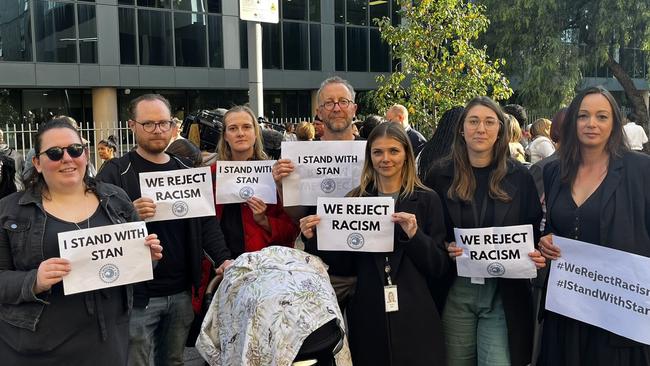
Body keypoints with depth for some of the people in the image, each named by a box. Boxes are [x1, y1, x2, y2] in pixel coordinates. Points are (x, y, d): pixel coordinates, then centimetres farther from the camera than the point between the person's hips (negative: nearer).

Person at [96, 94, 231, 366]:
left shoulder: (187, 172, 11)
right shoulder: (116, 172, -4)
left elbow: (206, 221, 10)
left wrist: (223, 259, -4)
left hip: (181, 292, 5)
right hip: (137, 294, -4)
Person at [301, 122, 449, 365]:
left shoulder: (426, 200, 0)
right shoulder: (355, 200, 5)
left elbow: (439, 266, -2)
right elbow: (346, 267, 6)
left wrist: (415, 235, -18)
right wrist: (315, 239, -8)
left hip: (415, 319, -1)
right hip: (367, 318, 2)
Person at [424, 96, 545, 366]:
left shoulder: (519, 177, 3)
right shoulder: (441, 175, 1)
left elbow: (534, 232, 7)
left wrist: (536, 257, -12)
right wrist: (444, 248, -13)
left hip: (504, 295, 0)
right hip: (454, 292, 1)